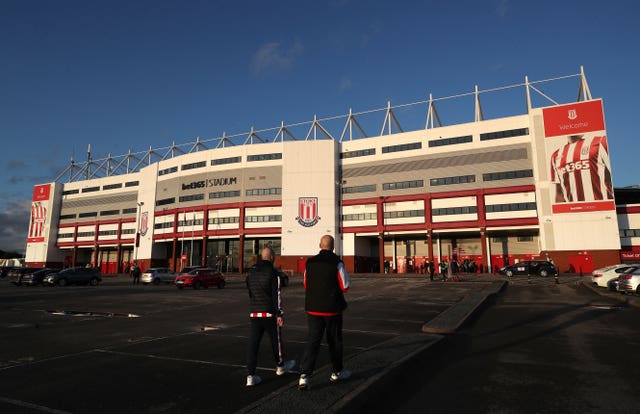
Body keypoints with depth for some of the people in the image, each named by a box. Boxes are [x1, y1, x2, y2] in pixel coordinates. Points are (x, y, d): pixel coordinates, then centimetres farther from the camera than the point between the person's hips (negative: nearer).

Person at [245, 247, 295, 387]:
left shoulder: (251, 272, 7)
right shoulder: (273, 272, -12)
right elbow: (277, 295, -15)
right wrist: (279, 314, -13)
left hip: (254, 313, 5)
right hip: (269, 313, -5)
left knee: (253, 343, 4)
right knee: (276, 340, 14)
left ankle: (250, 376, 2)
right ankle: (280, 366, 33)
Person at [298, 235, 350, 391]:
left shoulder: (310, 262, 1)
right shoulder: (337, 263, -12)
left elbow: (306, 285, 10)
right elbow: (345, 287, -8)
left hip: (313, 308, 3)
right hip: (332, 309, -3)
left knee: (312, 341, 5)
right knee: (334, 341, 13)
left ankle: (305, 375, -6)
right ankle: (337, 372, 30)